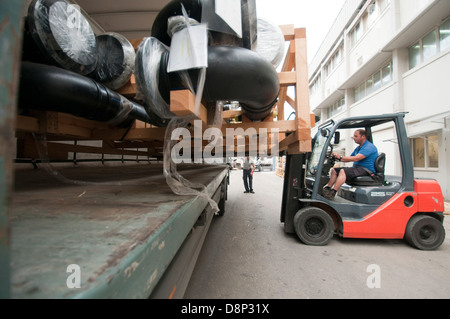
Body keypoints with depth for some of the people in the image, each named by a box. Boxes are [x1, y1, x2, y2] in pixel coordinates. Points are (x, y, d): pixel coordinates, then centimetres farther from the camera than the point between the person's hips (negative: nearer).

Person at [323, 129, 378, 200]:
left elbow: (356, 158, -24)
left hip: (366, 170, -10)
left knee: (343, 171, -31)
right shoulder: (358, 148, 21)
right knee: (334, 170, -1)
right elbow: (349, 158, 19)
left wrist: (340, 157, -23)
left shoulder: (369, 147, -11)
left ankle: (332, 193, -36)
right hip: (357, 168, 10)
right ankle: (327, 189, -13)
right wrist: (337, 158, 1)